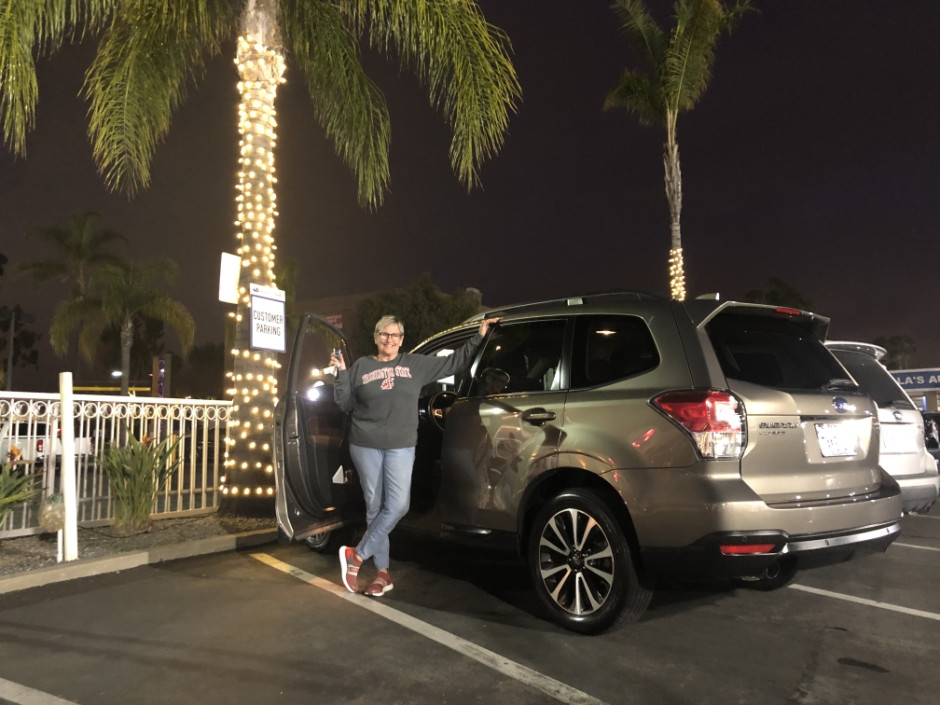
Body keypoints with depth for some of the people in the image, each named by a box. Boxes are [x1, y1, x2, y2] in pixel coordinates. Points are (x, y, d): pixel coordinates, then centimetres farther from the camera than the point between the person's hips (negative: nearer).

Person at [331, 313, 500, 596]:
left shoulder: (416, 364, 7)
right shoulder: (361, 366, 7)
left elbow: (454, 362, 11)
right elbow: (345, 404, 7)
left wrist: (479, 336, 8)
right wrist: (341, 373, -5)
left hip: (401, 447, 0)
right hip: (365, 446, 0)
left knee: (398, 505, -14)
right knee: (375, 507, 5)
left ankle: (357, 555, 2)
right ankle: (382, 572, 15)